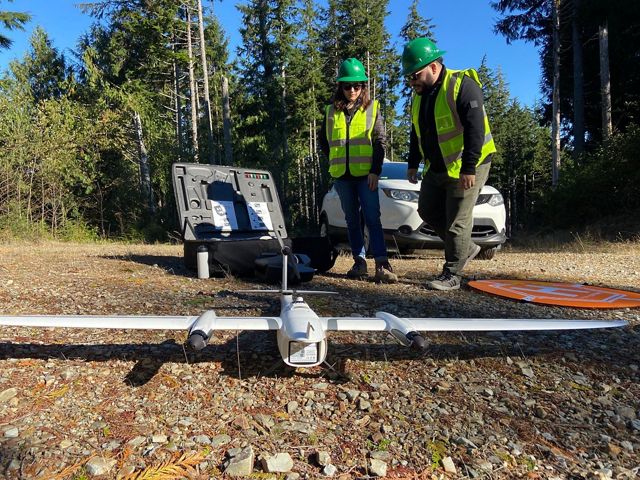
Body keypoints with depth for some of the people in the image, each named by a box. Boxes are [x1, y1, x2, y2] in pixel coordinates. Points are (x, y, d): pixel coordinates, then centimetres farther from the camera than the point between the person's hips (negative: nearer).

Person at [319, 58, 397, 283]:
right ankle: (359, 262, 17)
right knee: (352, 220, 9)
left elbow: (380, 140, -1)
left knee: (372, 218, -8)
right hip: (342, 175, 3)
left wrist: (376, 171, -9)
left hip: (366, 174, -3)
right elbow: (323, 140, 19)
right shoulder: (332, 111, 9)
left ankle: (382, 264, -8)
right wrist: (334, 161, 9)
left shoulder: (372, 108, 3)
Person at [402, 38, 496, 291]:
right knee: (428, 211, 13)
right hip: (436, 169, 9)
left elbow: (475, 129, -23)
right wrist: (413, 164, 15)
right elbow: (417, 132, 18)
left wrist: (469, 168, -28)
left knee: (457, 221, -5)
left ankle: (451, 275, 6)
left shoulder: (462, 85, -17)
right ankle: (466, 248, 29)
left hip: (467, 168, -9)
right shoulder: (420, 93, 9)